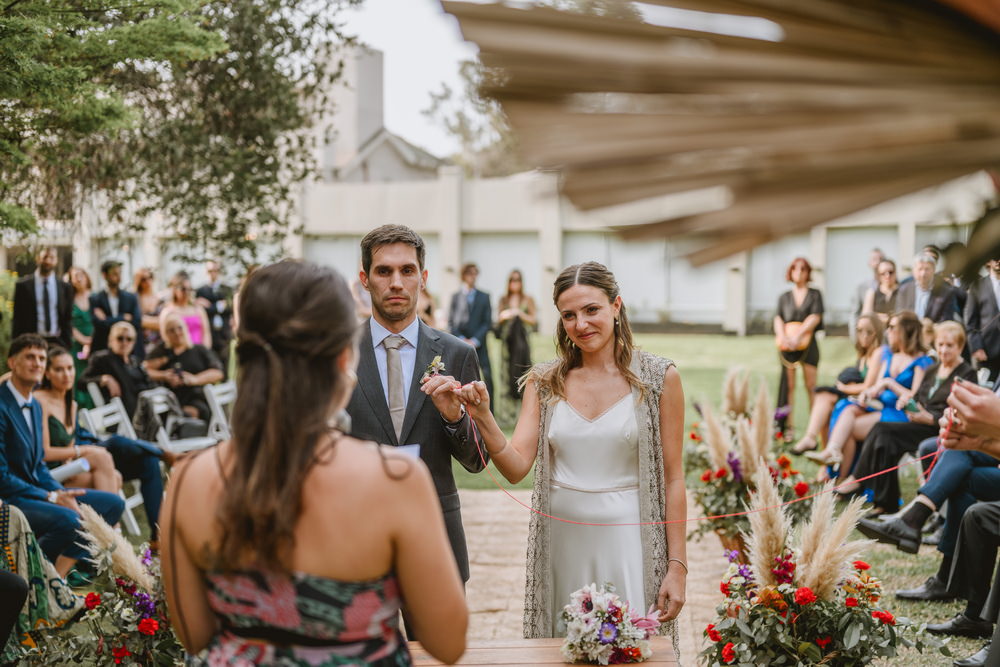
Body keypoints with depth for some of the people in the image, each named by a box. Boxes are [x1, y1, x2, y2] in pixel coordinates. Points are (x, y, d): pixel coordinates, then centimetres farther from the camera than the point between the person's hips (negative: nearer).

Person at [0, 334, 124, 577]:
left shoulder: (35, 406, 13)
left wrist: (60, 492, -3)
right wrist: (51, 497, -17)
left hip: (36, 489, 10)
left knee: (113, 504, 3)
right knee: (70, 520, -33)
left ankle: (59, 573, -3)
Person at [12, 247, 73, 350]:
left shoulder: (65, 288, 8)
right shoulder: (23, 285, 2)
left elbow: (68, 319, 10)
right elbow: (17, 319, 3)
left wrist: (67, 344, 0)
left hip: (57, 342, 2)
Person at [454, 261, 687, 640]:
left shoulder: (659, 378, -3)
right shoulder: (544, 382, 4)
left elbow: (672, 478, -1)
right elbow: (517, 467, -4)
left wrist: (677, 566, -4)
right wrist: (483, 419, -20)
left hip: (626, 539, -2)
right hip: (561, 542, 2)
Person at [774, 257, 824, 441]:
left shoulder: (814, 294, 10)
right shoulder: (784, 297, 17)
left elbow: (815, 317, -3)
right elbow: (778, 319, 6)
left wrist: (798, 335, -16)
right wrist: (782, 336, -15)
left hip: (807, 343, -2)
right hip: (787, 345, 2)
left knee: (811, 385, -5)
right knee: (789, 385, -3)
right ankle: (787, 428, -3)